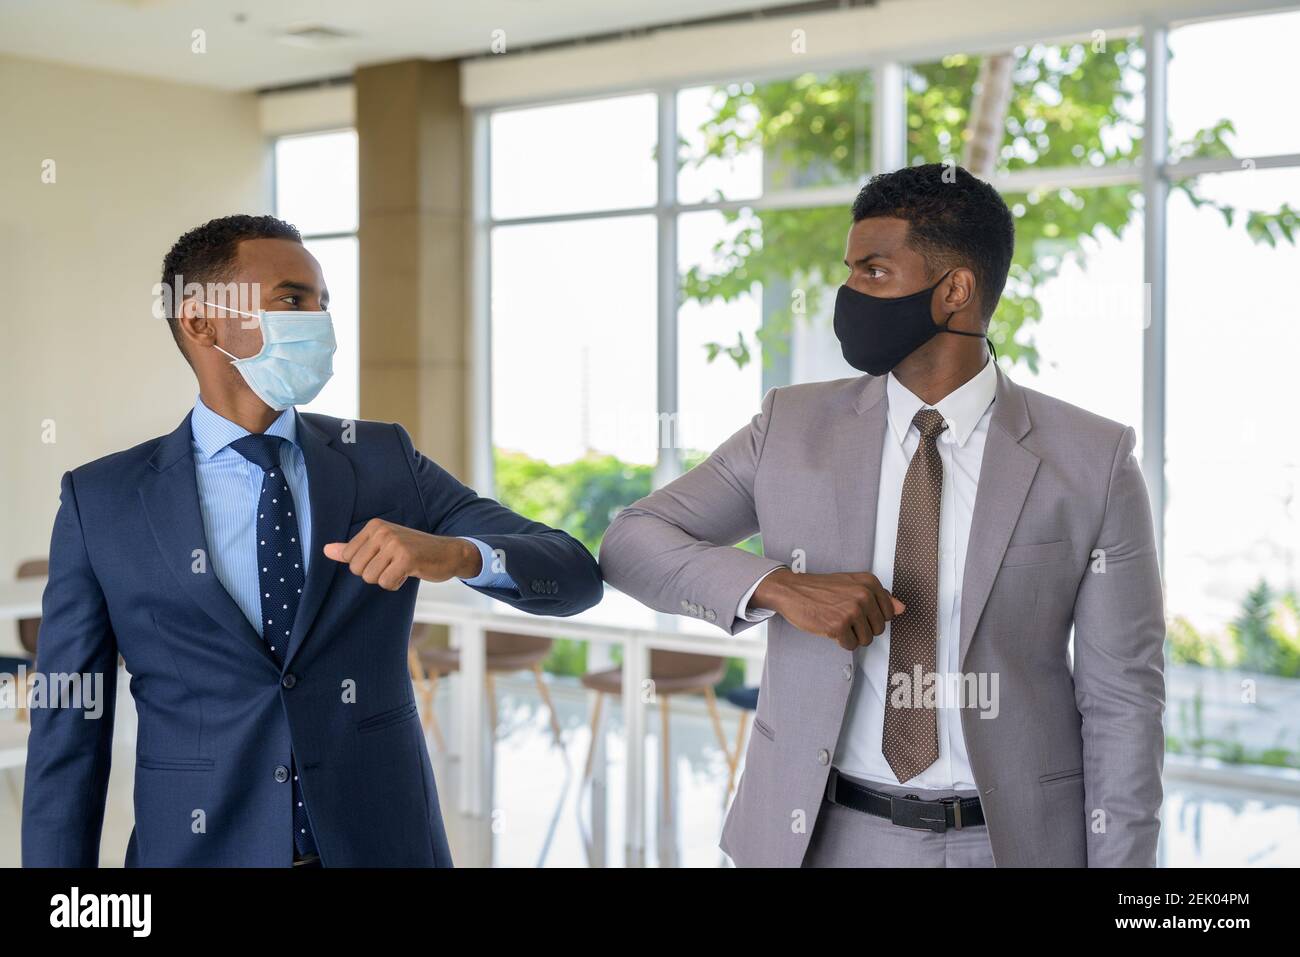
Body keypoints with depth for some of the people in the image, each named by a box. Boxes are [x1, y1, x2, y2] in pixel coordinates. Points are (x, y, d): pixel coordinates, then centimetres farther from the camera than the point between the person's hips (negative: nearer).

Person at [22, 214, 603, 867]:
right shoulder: (99, 500, -4)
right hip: (199, 847, -1)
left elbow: (576, 577, -6)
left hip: (385, 843, 2)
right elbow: (68, 736, -2)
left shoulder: (385, 462, -1)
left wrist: (458, 554, -26)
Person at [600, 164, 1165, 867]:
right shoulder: (794, 426, -1)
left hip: (1014, 837, -1)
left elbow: (1121, 696, -5)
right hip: (824, 834, 2)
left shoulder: (1093, 461, -7)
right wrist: (776, 585, -19)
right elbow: (629, 543, -2)